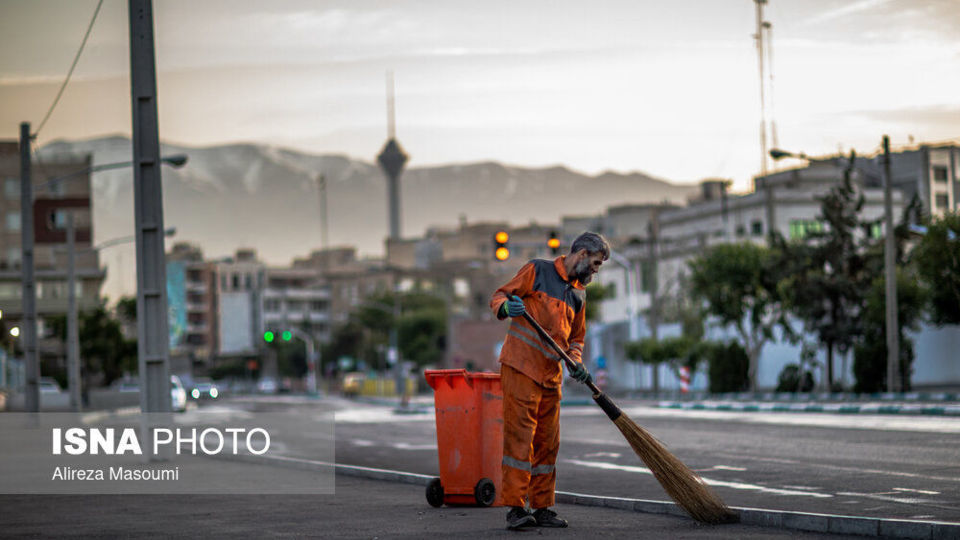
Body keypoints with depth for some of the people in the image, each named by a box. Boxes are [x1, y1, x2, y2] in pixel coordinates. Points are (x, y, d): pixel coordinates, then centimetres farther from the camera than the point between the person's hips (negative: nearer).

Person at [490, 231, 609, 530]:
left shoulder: (579, 294, 19)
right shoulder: (537, 270, -1)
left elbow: (576, 337, 25)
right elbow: (498, 297, -4)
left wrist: (576, 361, 4)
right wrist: (506, 308, -28)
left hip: (551, 375, 7)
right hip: (520, 369, -7)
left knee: (548, 443, 8)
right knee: (520, 437, -10)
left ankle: (542, 508, 15)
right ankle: (516, 507, -10)